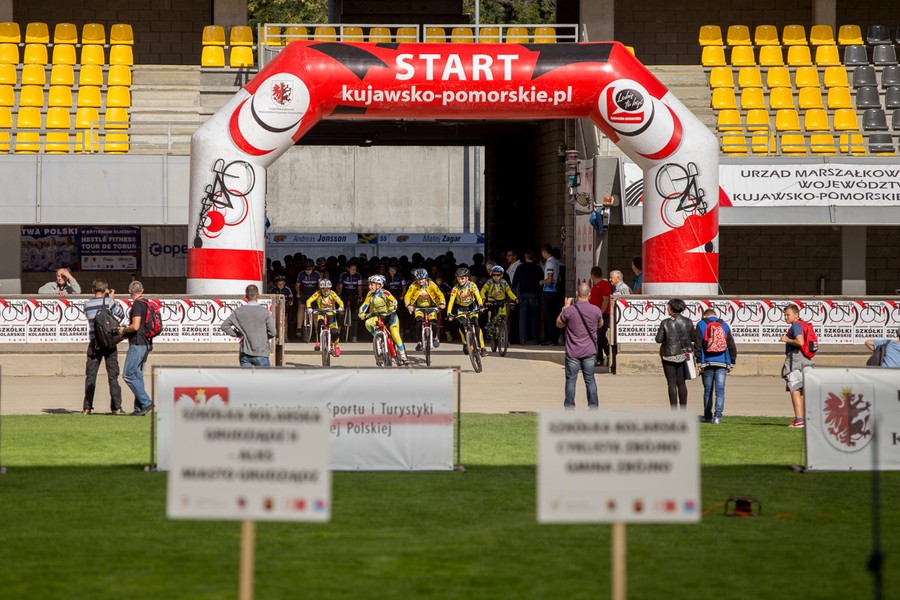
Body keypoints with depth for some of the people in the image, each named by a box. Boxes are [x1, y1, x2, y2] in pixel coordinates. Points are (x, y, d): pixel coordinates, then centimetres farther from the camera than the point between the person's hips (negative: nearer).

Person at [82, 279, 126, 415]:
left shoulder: (87, 305, 3)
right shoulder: (108, 301, -6)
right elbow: (121, 315, 3)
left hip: (94, 343, 2)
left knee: (90, 375, 6)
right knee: (113, 375, 3)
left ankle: (87, 407, 2)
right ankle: (116, 407, 1)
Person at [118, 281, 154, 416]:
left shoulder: (137, 305, -13)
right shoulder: (147, 304, 16)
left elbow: (135, 326, -22)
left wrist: (124, 330, -3)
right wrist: (127, 330, 24)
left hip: (137, 344, -9)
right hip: (145, 344, 9)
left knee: (128, 375, -9)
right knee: (137, 376, 10)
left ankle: (146, 403, -13)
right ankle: (139, 409, 7)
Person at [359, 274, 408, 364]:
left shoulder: (384, 293, -17)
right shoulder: (370, 295, -3)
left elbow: (394, 301, -27)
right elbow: (365, 304, -3)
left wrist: (392, 308, -47)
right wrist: (361, 313, -21)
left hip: (390, 316, -4)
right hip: (377, 316, 4)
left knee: (395, 335, -16)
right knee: (368, 323, -26)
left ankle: (403, 355, -5)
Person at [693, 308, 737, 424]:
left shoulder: (701, 325, 4)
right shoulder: (724, 325, 11)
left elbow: (697, 345, -3)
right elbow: (732, 346, 10)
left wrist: (699, 362, -2)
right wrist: (732, 363, 15)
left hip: (707, 362, -1)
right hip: (722, 363, 1)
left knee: (707, 390, 9)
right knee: (720, 390, -2)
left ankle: (707, 416, 17)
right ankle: (718, 416, -12)